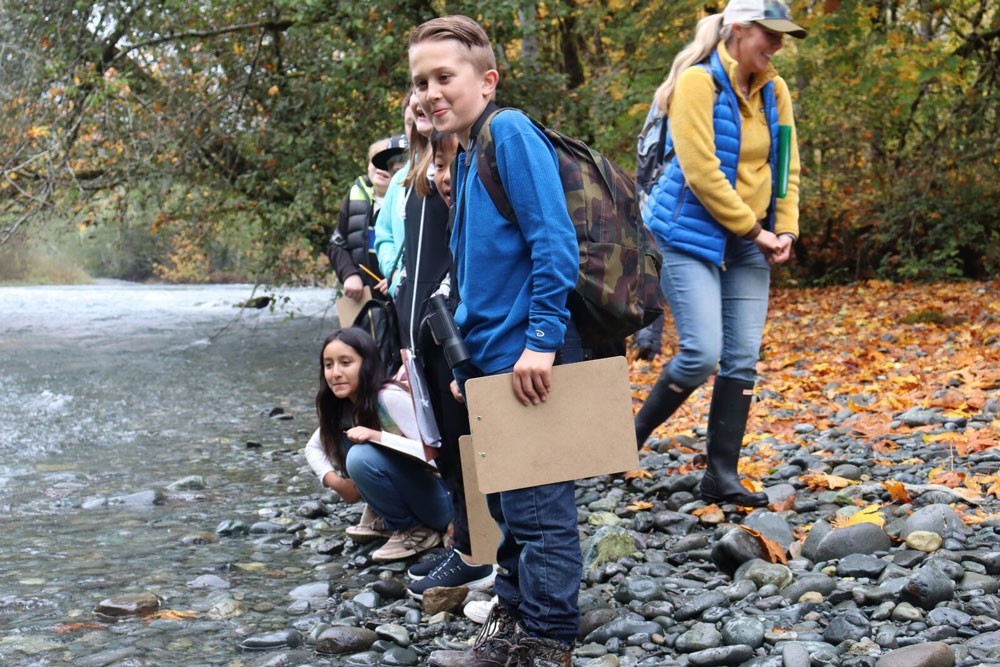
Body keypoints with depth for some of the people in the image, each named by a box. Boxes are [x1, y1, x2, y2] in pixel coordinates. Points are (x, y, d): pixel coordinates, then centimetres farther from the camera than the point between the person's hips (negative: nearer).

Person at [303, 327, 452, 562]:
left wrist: (377, 436, -34)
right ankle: (382, 516, 7)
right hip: (403, 497, 8)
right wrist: (335, 481, -5)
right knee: (337, 442, -1)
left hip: (440, 500, -8)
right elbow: (313, 448, 13)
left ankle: (415, 531, -10)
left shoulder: (391, 398, -21)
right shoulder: (340, 408, 3)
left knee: (361, 456, -28)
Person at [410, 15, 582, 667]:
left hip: (529, 360, -10)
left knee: (537, 509, -2)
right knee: (506, 506, 17)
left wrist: (542, 339, -22)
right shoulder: (467, 157, 17)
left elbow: (554, 240, -19)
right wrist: (467, 364, 21)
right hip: (492, 360, 10)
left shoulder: (511, 133, -10)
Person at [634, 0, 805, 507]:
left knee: (742, 360, 2)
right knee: (702, 353, -13)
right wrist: (754, 229, -13)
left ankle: (721, 475, 9)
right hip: (693, 234, -6)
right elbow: (700, 171, -18)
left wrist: (785, 230, -2)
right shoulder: (699, 81, -12)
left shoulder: (774, 90, 7)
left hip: (748, 245, 7)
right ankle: (633, 435, 11)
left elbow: (786, 167, 12)